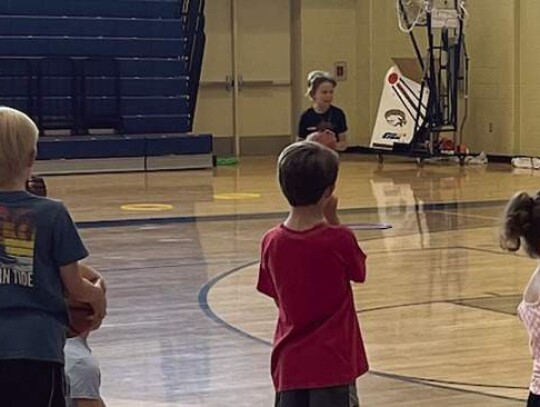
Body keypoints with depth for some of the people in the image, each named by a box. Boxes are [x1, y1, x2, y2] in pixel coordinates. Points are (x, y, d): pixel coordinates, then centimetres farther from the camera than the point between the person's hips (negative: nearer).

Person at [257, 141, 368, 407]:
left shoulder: (271, 242, -3)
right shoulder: (339, 240, -14)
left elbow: (277, 296, 9)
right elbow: (358, 273, 7)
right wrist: (332, 219, 6)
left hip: (290, 363, 4)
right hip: (333, 364, -4)